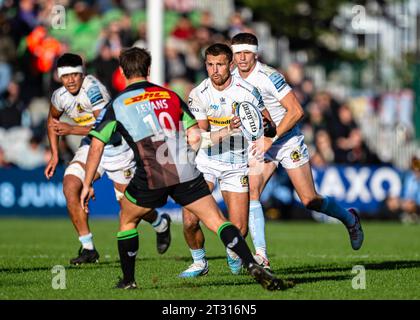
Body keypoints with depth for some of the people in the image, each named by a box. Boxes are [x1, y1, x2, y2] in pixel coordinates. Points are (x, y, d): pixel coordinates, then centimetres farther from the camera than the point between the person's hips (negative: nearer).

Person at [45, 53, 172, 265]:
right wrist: (54, 156, 11)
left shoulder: (93, 90, -27)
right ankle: (88, 249, -8)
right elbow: (52, 120, 17)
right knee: (70, 187, -16)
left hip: (115, 146, -6)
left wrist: (71, 129, -37)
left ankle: (161, 224, 38)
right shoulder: (60, 96, -4)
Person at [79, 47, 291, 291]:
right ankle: (254, 266, -17)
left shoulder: (118, 105, 9)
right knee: (218, 222, 0)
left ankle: (128, 280, 24)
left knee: (128, 221, 24)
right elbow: (195, 137, 14)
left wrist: (87, 184, 10)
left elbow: (97, 145, 5)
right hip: (186, 174, 2)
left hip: (150, 179, -2)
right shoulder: (170, 96, 17)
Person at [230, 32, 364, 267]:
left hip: (288, 141, -5)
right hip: (261, 144, 5)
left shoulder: (269, 77, -21)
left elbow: (296, 111, -23)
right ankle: (261, 255, -14)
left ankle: (350, 219, 26)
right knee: (250, 193, -15)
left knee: (310, 200, -3)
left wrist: (271, 138, -24)